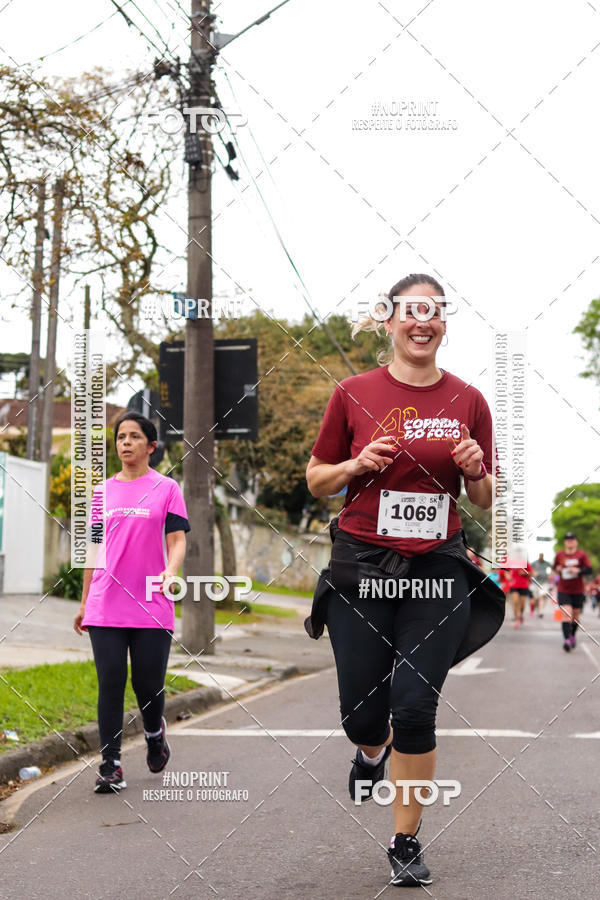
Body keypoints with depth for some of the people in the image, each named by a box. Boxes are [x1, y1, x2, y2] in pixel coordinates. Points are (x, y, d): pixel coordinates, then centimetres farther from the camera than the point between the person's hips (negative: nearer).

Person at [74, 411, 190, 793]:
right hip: (106, 608, 2)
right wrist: (84, 603, 18)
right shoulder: (104, 491, 12)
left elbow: (177, 540, -1)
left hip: (152, 608, -2)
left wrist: (170, 571, -23)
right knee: (110, 685, -3)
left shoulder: (166, 488, 4)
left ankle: (155, 732, 33)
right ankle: (111, 766, 4)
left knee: (149, 686, 1)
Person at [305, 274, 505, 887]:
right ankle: (372, 750, 41)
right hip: (362, 568, 0)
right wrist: (358, 464, -11)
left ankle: (405, 843, 11)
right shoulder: (354, 394, 0)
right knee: (362, 714, 2)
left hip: (438, 571, 0)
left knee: (415, 708, -6)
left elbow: (484, 501, 12)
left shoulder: (467, 401, 5)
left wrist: (475, 471, -9)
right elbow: (316, 481, 8)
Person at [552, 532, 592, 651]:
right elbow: (554, 567, 16)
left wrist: (578, 570, -22)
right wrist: (557, 569, -6)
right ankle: (566, 639, -23)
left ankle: (572, 636, 35)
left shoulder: (582, 554, -3)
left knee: (576, 615, 10)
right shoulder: (559, 555, 2)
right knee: (566, 613, -16)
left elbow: (589, 570, -6)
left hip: (578, 591, 0)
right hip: (563, 591, 0)